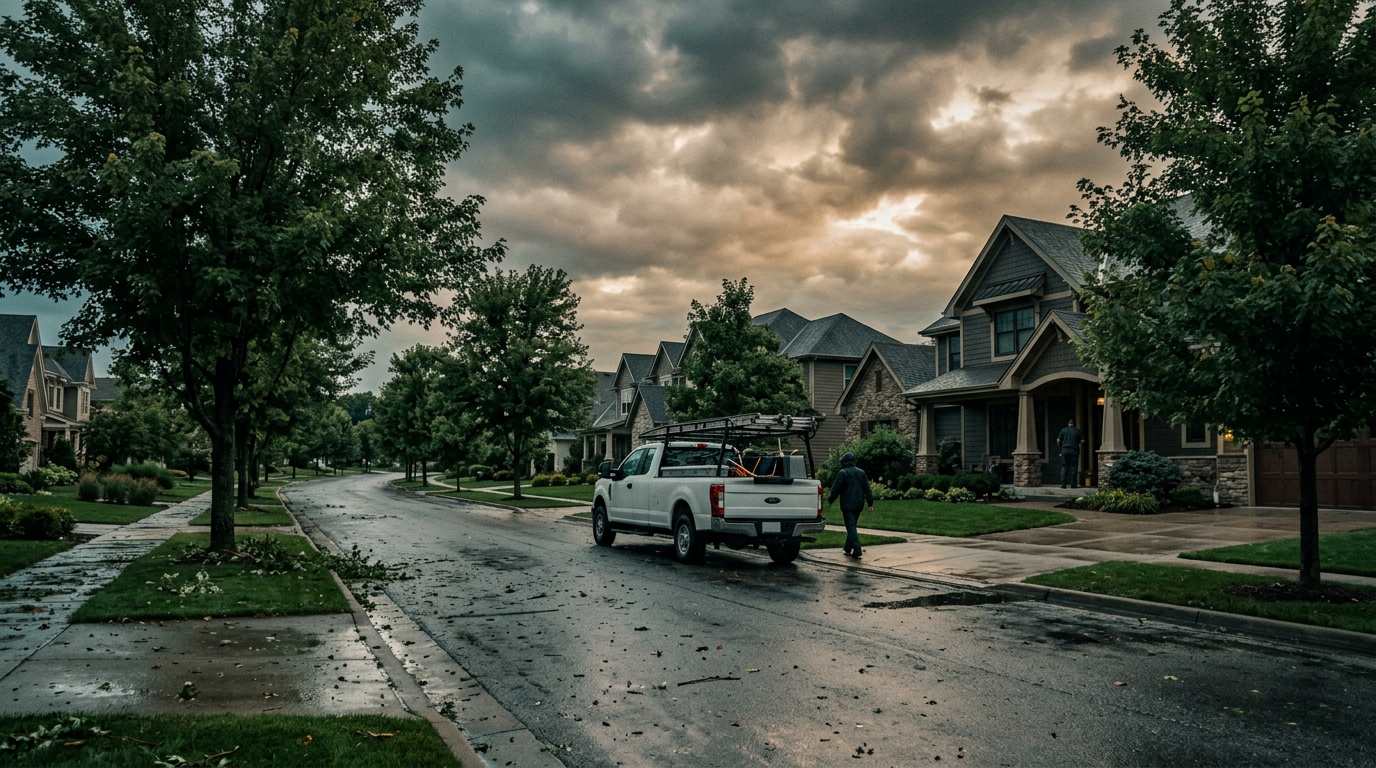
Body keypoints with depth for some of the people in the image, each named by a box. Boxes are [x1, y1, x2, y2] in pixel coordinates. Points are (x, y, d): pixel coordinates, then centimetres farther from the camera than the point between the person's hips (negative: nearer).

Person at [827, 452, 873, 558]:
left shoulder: (843, 473, -7)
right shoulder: (861, 472, 11)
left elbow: (836, 489, -7)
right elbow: (867, 489, 9)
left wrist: (830, 500, 6)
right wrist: (870, 503, 9)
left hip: (848, 505, -6)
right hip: (859, 504, 6)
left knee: (851, 527, -8)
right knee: (852, 526, 17)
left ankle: (857, 550, -18)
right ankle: (848, 548, 27)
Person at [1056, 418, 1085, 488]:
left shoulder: (1063, 430, 6)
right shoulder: (1077, 431, 3)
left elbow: (1058, 440, 2)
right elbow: (1082, 441, -3)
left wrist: (1060, 446, 20)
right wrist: (1079, 443, 19)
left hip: (1065, 450, 1)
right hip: (1074, 451, -1)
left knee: (1064, 467, 3)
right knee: (1074, 467, 3)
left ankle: (1063, 484, -3)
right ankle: (1073, 483, 0)